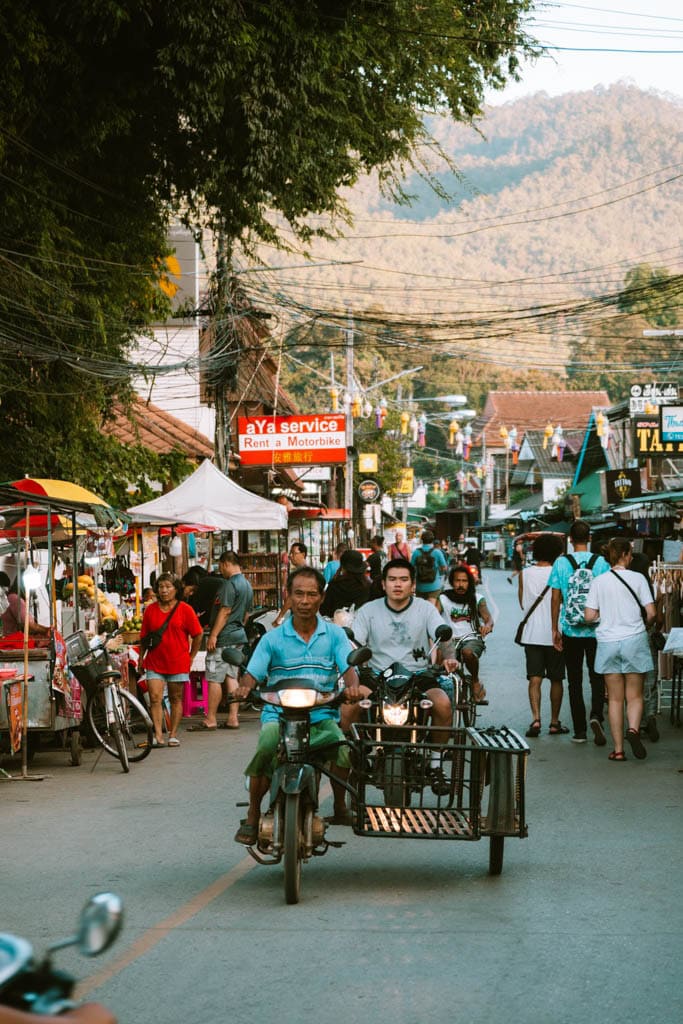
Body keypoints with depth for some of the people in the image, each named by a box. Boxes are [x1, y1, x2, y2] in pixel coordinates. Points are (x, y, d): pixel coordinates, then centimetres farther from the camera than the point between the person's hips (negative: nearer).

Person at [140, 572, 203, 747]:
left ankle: (173, 735, 16)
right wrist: (142, 657, 11)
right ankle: (158, 736, -10)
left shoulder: (184, 609, -1)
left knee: (176, 699, 7)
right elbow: (144, 637, 12)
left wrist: (190, 657, 6)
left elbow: (197, 635, 4)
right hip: (154, 663, 1)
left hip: (178, 663, -1)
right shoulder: (151, 610, 5)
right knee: (155, 698, -9)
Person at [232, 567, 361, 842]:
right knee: (266, 750, -31)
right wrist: (244, 687, -22)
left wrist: (352, 685, -26)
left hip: (322, 715, 0)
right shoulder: (273, 638, 9)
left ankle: (340, 807, -2)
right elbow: (253, 672, 2)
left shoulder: (334, 634, 10)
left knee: (342, 749, -29)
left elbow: (348, 667, -2)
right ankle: (252, 816, -10)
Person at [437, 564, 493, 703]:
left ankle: (475, 681, -8)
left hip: (473, 639, 0)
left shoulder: (477, 599, 7)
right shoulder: (443, 599, 7)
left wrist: (488, 625, -34)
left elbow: (487, 616, -8)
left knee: (467, 652, -37)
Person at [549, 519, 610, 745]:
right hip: (596, 631, 0)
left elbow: (555, 598, -1)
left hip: (570, 631, 0)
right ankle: (596, 715, -15)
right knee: (597, 677, 10)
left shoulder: (561, 563, -3)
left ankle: (579, 730, 9)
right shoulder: (600, 562, -4)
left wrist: (555, 629, 7)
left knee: (575, 681, 8)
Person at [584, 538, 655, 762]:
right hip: (634, 641, -1)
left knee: (615, 698, 8)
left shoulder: (599, 582, -1)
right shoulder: (637, 579, -5)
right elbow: (651, 613, -7)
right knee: (635, 695, 8)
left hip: (608, 641, 1)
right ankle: (633, 729, -21)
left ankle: (618, 749, 7)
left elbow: (589, 616, -3)